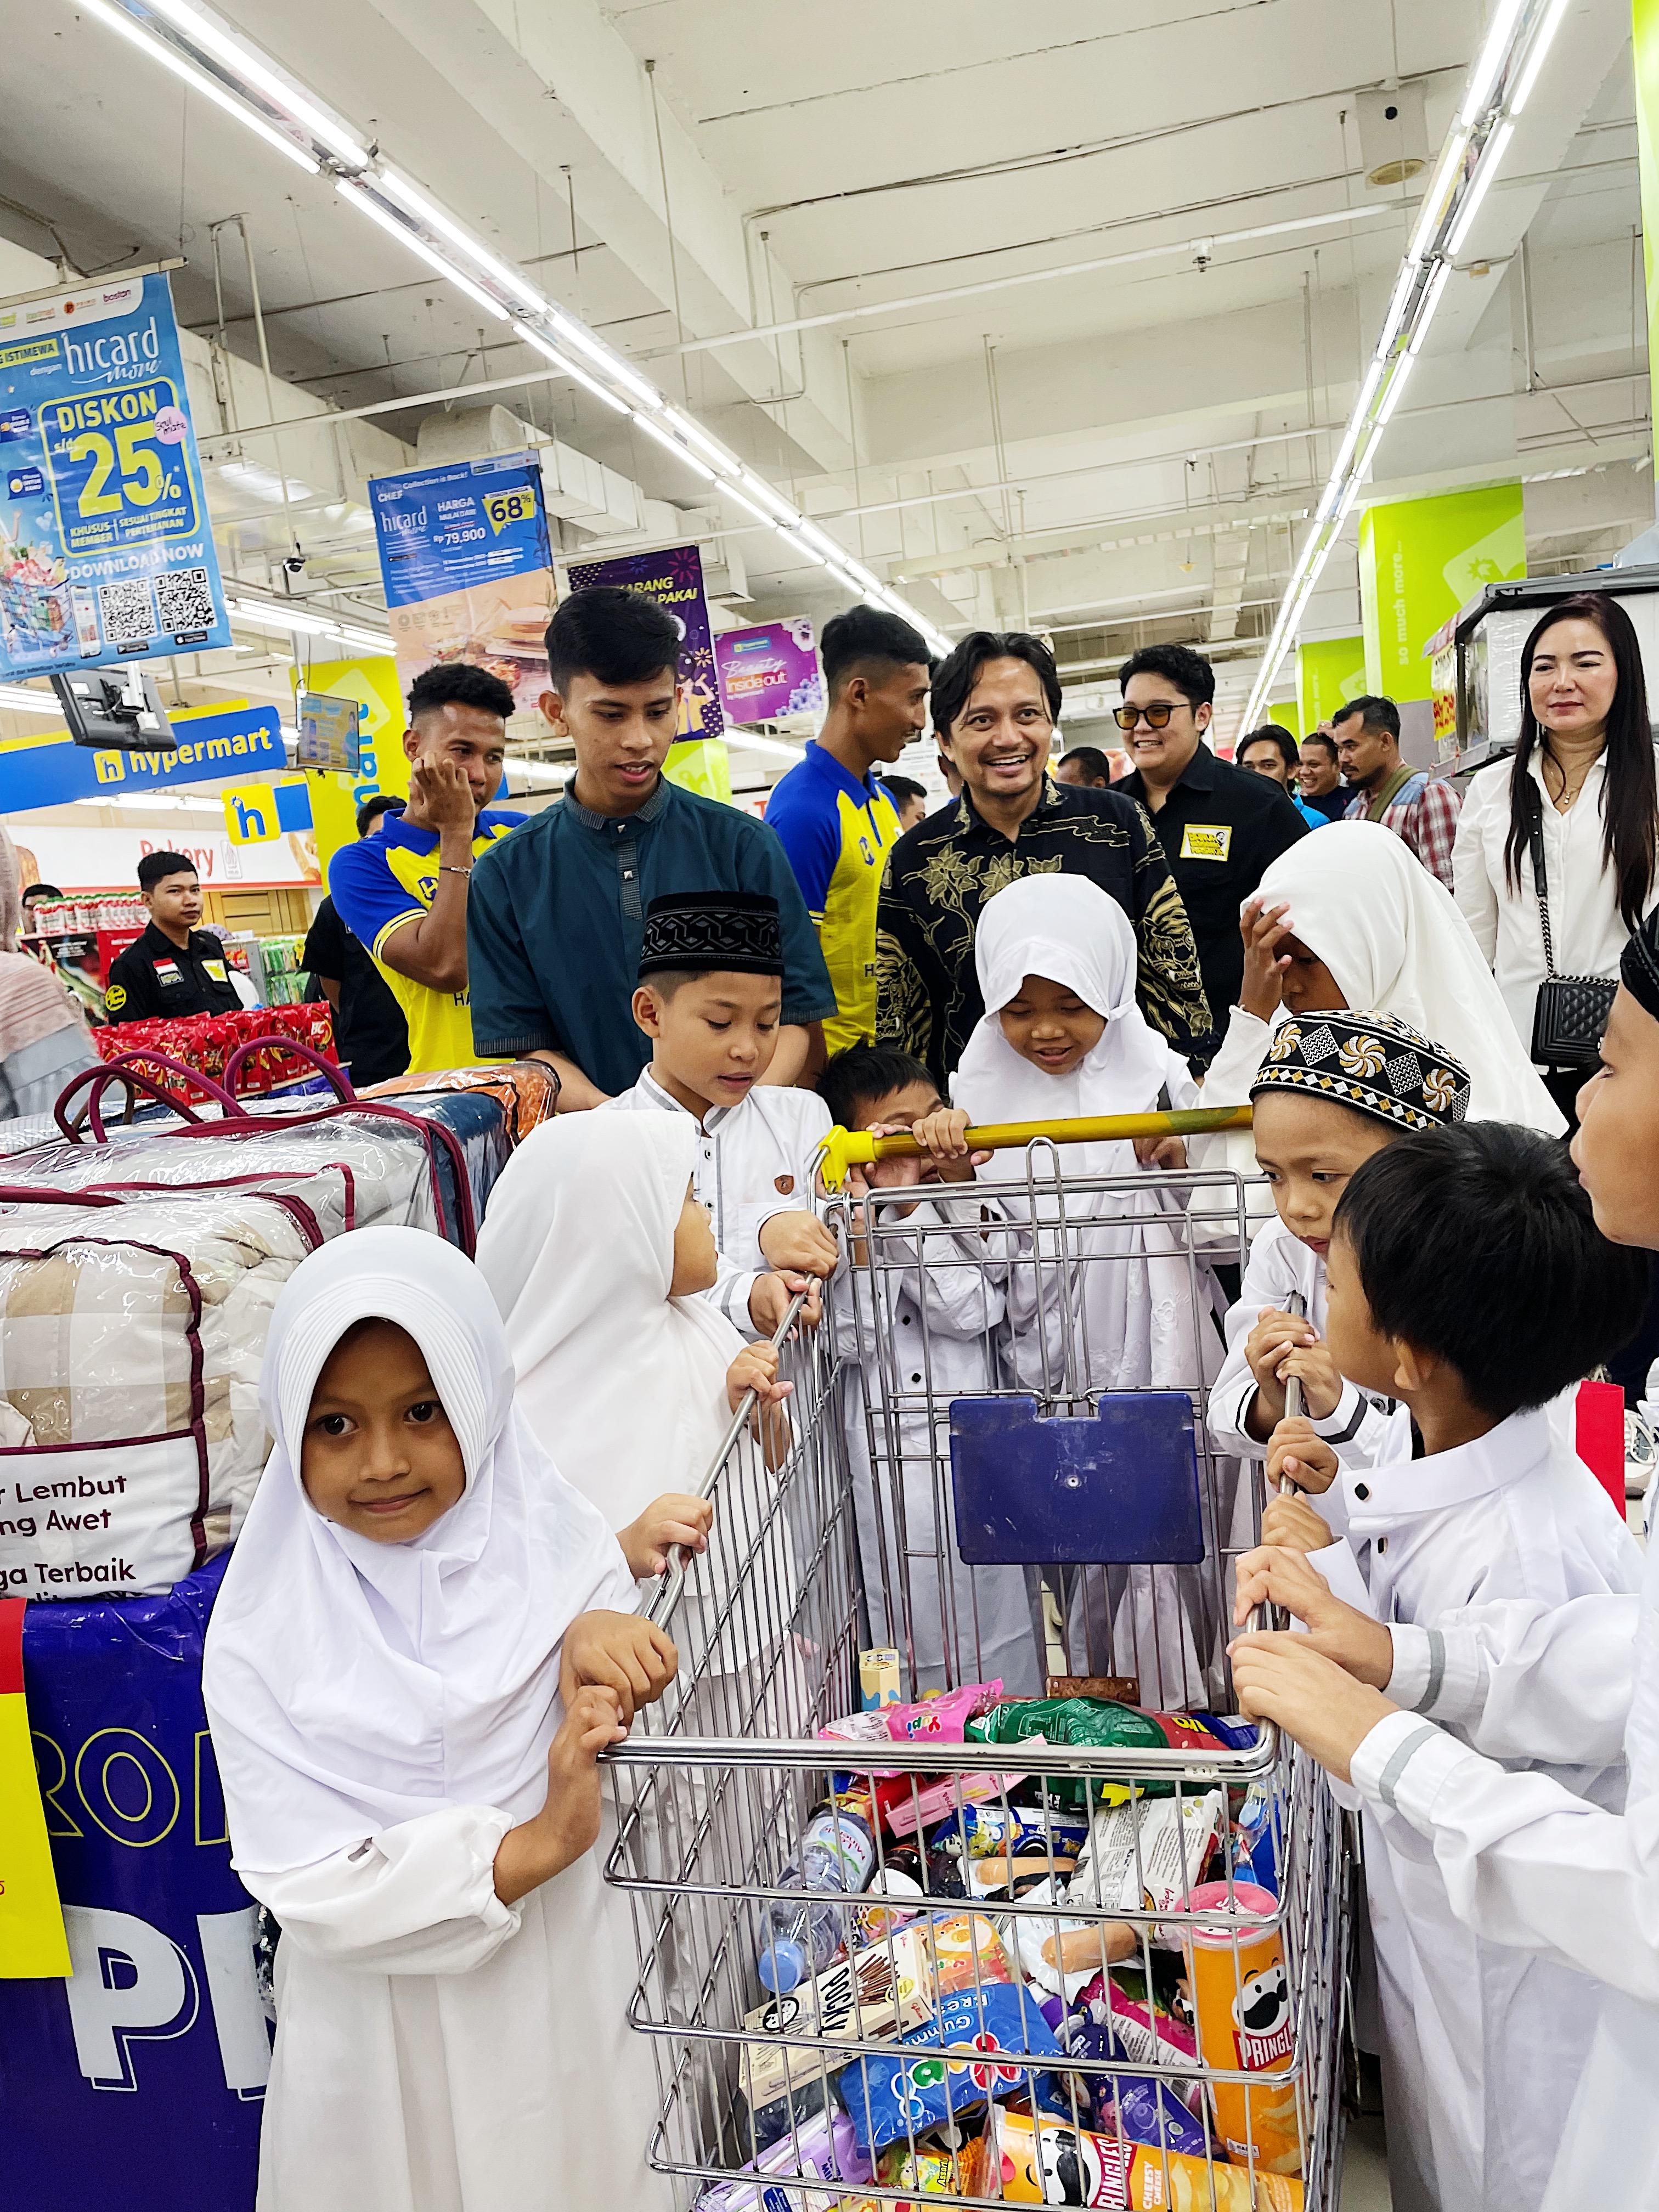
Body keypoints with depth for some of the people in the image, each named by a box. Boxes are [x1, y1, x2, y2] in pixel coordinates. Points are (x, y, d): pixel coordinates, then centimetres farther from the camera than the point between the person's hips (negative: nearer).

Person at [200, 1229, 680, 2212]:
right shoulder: (263, 1639, -15)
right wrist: (535, 1845, -30)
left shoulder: (563, 1549, -12)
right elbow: (308, 1887, -18)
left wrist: (598, 1641, -33)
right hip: (391, 2044, -1)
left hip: (577, 2007, 1)